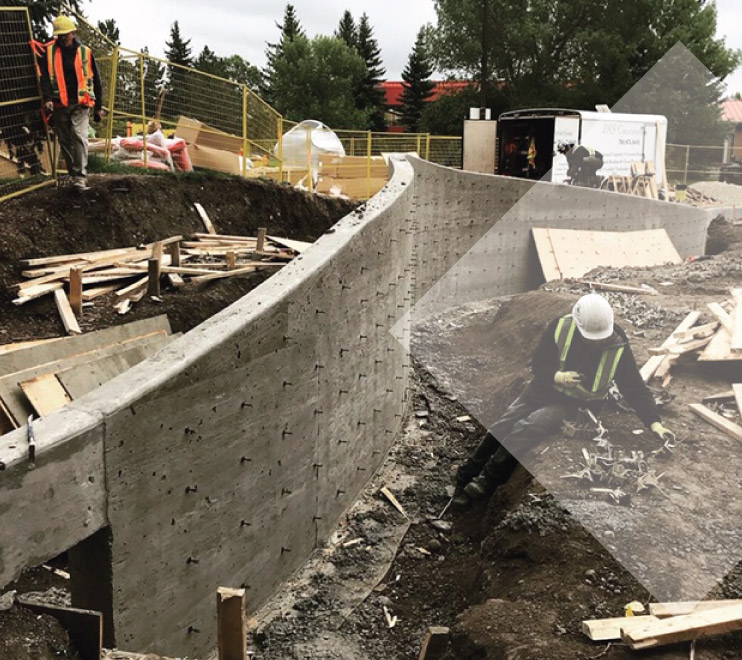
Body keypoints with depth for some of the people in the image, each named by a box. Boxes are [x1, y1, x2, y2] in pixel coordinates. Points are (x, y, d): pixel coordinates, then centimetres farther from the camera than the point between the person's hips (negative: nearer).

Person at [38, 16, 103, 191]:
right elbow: (45, 76, -2)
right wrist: (47, 98, -18)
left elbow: (95, 80, 10)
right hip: (59, 104, 2)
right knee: (65, 141, 8)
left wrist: (98, 106, 9)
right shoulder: (50, 51, 5)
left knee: (79, 137, -17)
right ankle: (73, 174, 19)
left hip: (80, 104, -2)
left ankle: (80, 176, -19)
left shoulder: (85, 52, 4)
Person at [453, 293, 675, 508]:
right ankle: (465, 478, -5)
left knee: (526, 429, -27)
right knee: (502, 427, -13)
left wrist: (654, 423, -18)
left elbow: (636, 389, -8)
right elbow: (538, 363, -3)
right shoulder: (560, 327, -11)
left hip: (577, 404, -3)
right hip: (544, 390, 3)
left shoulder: (618, 349, -15)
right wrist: (556, 376, -23)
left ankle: (484, 484, -24)